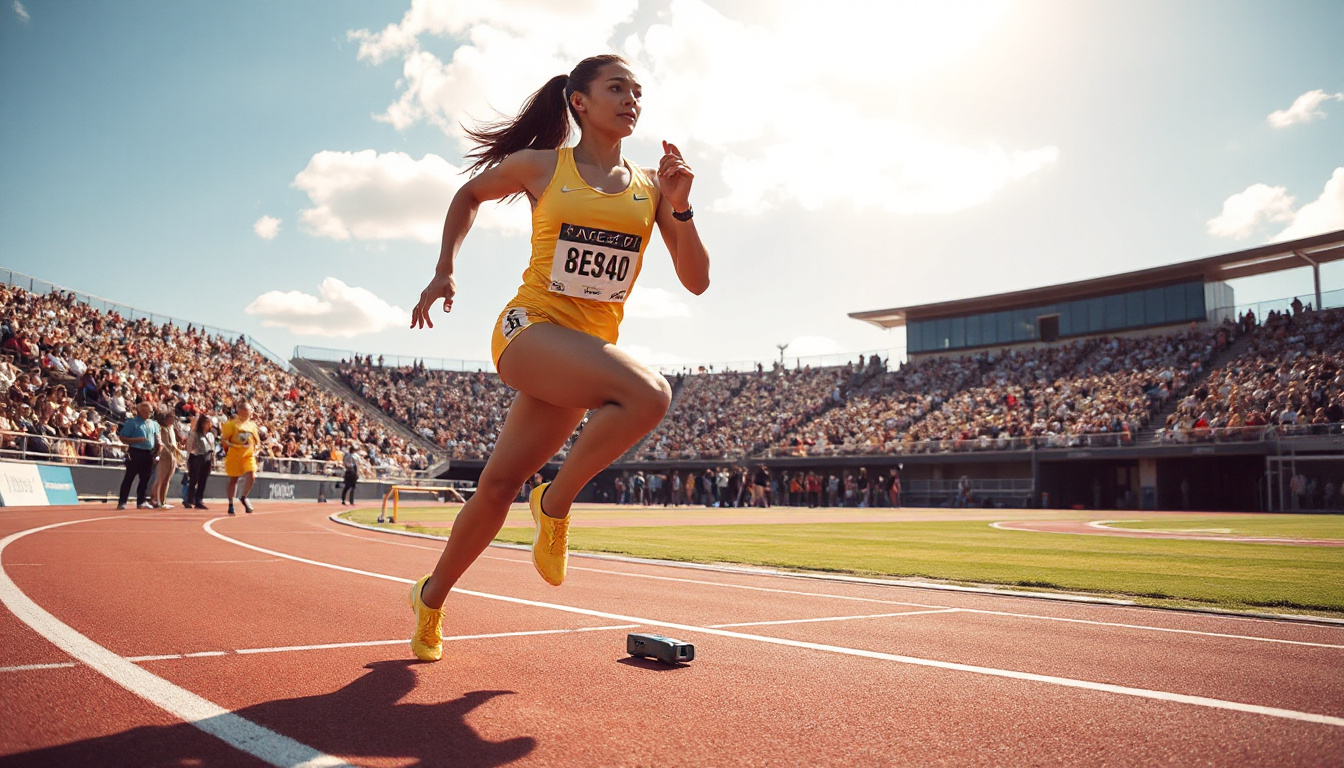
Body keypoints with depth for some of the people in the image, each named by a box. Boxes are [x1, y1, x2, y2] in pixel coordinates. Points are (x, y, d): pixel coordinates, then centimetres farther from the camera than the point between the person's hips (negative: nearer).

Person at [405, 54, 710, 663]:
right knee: (648, 395, -30)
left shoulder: (650, 186, 9)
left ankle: (431, 598, 28)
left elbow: (696, 281, 5)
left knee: (500, 483, 5)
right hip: (530, 329, -3)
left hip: (592, 345, 4)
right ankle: (556, 503, -7)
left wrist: (680, 208, -8)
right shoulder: (540, 167, 4)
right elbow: (469, 194, 22)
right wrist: (444, 271, 12)